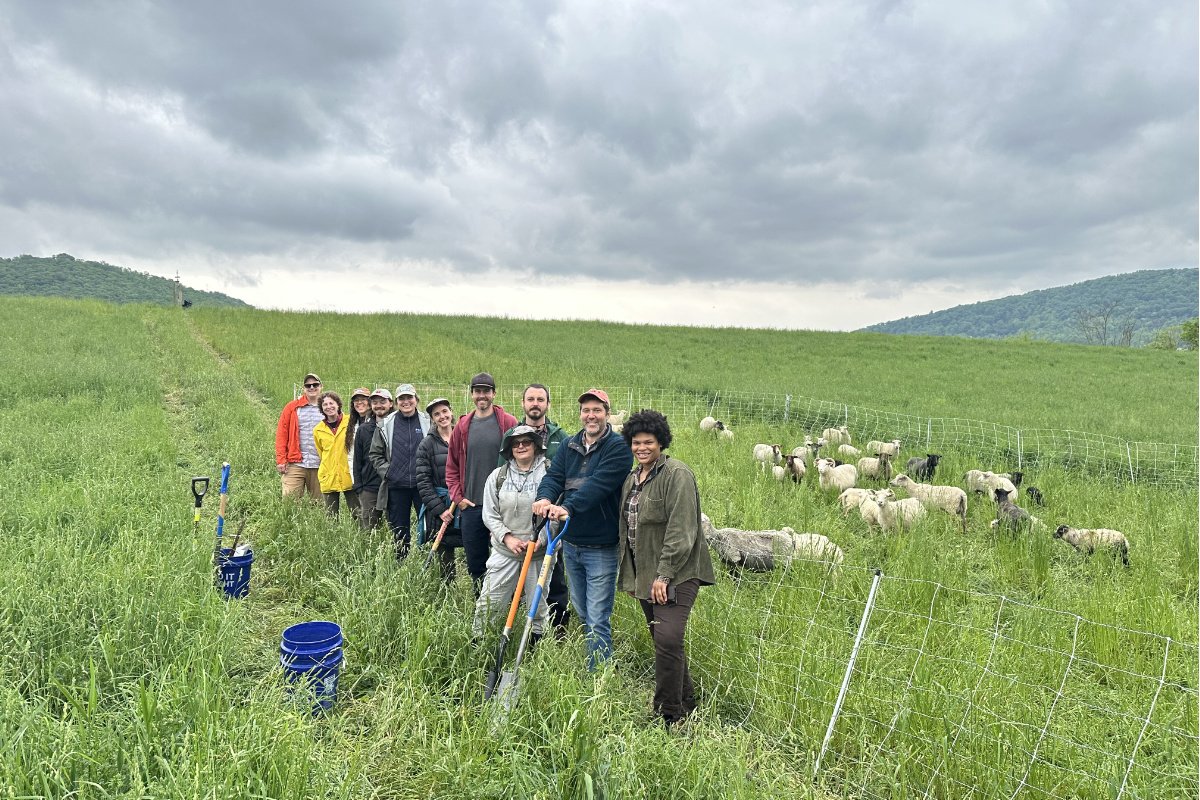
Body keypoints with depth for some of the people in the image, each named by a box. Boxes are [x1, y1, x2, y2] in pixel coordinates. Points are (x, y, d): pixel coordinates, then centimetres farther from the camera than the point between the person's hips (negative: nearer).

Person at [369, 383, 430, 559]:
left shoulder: (428, 422, 2)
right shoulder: (385, 425, 4)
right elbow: (375, 454, 11)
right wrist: (386, 472, -1)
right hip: (396, 487, 1)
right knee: (399, 531, 9)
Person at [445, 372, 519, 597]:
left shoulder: (508, 423, -4)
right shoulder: (463, 426, 7)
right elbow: (452, 466, 13)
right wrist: (457, 497, 3)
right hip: (471, 507, 4)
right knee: (475, 565, 12)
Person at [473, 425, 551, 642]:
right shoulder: (498, 476, 3)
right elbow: (490, 515, 3)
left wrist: (540, 539, -17)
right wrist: (507, 538, -9)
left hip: (539, 551, -2)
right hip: (504, 550, 2)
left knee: (538, 604, 10)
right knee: (489, 601, 5)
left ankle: (538, 643, 27)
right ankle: (477, 640, 22)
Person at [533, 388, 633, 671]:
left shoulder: (619, 447, -11)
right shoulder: (569, 445, 8)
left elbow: (599, 484, -25)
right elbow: (553, 475, -5)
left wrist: (568, 507, -37)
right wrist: (545, 498, -27)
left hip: (601, 547, -7)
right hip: (571, 542, 7)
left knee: (597, 621, -3)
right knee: (582, 613, 21)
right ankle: (597, 664, 40)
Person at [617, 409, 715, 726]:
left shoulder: (677, 474, -14)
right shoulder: (632, 478, 13)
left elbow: (681, 531, -19)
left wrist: (664, 575, -21)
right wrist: (629, 573, 20)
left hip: (676, 574, -8)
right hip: (644, 574, 8)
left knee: (668, 638, -16)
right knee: (663, 640, 14)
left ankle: (668, 714, -1)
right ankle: (686, 704, 30)